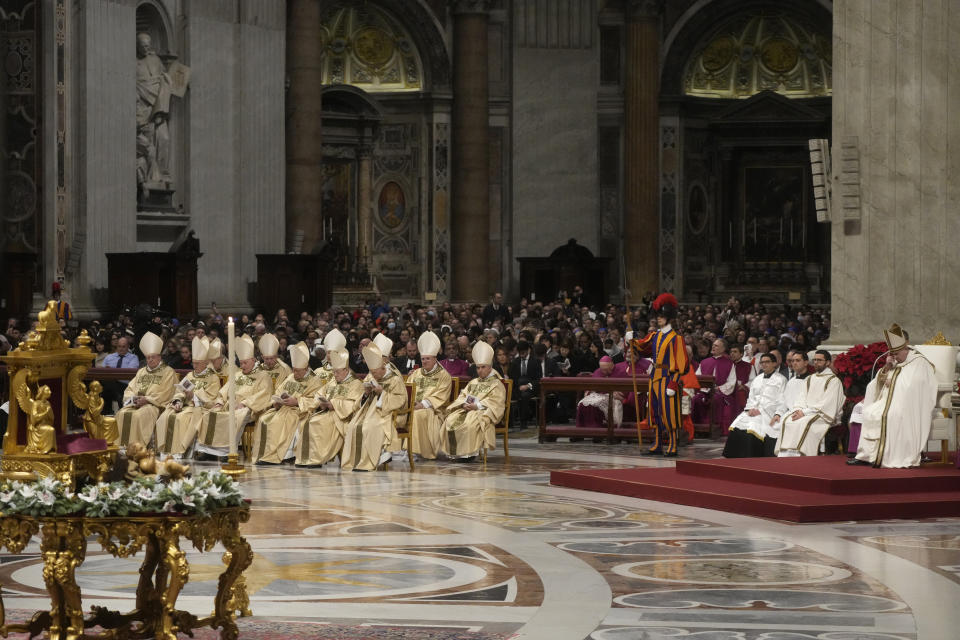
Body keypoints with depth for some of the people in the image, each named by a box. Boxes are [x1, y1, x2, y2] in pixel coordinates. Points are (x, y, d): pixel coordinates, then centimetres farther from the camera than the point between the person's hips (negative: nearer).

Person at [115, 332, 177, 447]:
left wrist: (146, 399, -13)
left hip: (155, 404, -6)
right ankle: (122, 445, -24)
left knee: (138, 416, -33)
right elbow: (130, 389, 19)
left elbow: (164, 394, -5)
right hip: (136, 403, 6)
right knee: (121, 414, -22)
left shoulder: (168, 372, 5)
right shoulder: (141, 372, 25)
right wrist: (133, 398, -3)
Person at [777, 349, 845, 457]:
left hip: (822, 414, -6)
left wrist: (805, 412, -16)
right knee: (786, 419, -21)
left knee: (803, 423, -34)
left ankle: (797, 454, -37)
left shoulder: (833, 380, -1)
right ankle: (784, 455, -27)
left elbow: (827, 404, -11)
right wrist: (798, 410, -9)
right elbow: (801, 398, 15)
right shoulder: (810, 379, 23)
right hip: (803, 411, 6)